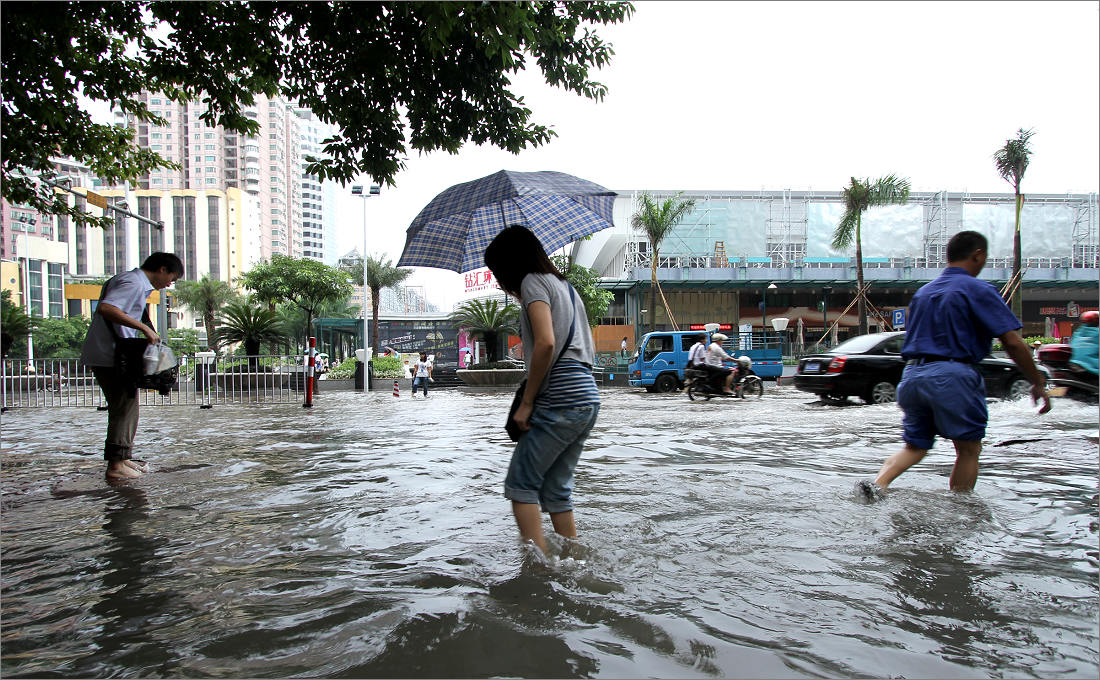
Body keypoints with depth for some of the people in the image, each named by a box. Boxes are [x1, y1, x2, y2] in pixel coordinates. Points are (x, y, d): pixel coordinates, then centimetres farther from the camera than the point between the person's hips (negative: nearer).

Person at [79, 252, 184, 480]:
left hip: (110, 355, 10)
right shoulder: (134, 283, -14)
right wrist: (144, 327, -28)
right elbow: (105, 308, -29)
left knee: (127, 407, 16)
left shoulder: (132, 281, 18)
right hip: (110, 356, -10)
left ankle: (123, 458, 23)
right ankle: (116, 465, -2)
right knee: (123, 408, -5)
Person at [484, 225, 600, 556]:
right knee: (557, 489, 14)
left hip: (560, 402, -9)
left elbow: (545, 343, -18)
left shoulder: (533, 281, -4)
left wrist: (527, 402, -12)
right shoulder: (564, 285, 23)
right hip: (587, 399, 9)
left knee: (520, 485, 0)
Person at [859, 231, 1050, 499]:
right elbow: (1012, 342, -8)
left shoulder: (922, 292, 17)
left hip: (911, 375, 6)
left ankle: (878, 484, -9)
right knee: (968, 449, 9)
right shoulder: (978, 289, -3)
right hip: (951, 375, -6)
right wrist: (1038, 383, 1)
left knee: (915, 446, 13)